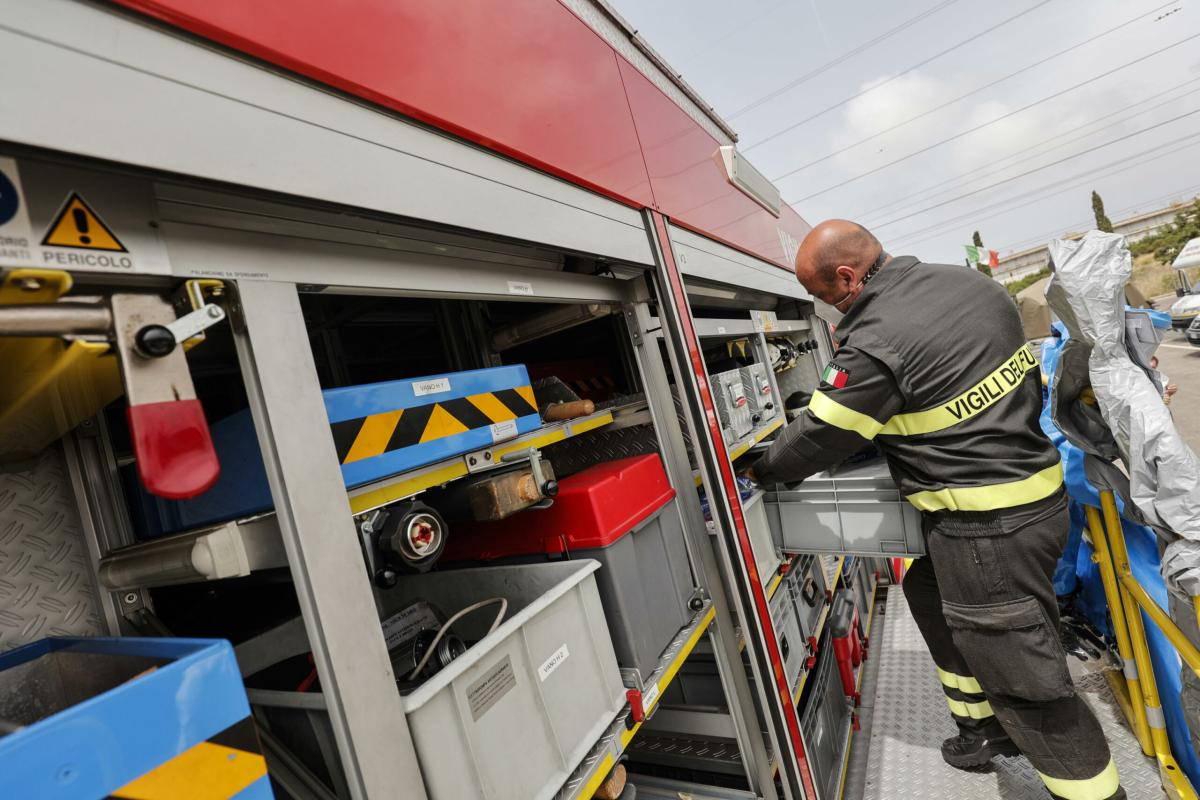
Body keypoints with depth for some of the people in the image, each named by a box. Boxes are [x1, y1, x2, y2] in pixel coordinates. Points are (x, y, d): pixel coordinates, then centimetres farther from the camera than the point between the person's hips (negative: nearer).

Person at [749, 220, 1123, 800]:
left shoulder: (873, 344, -23)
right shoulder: (973, 283, 5)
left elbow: (819, 437, -13)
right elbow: (1030, 385, 17)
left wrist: (763, 470, 5)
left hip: (987, 527, -10)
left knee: (1023, 677, 6)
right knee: (930, 595, 25)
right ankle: (985, 727, 42)